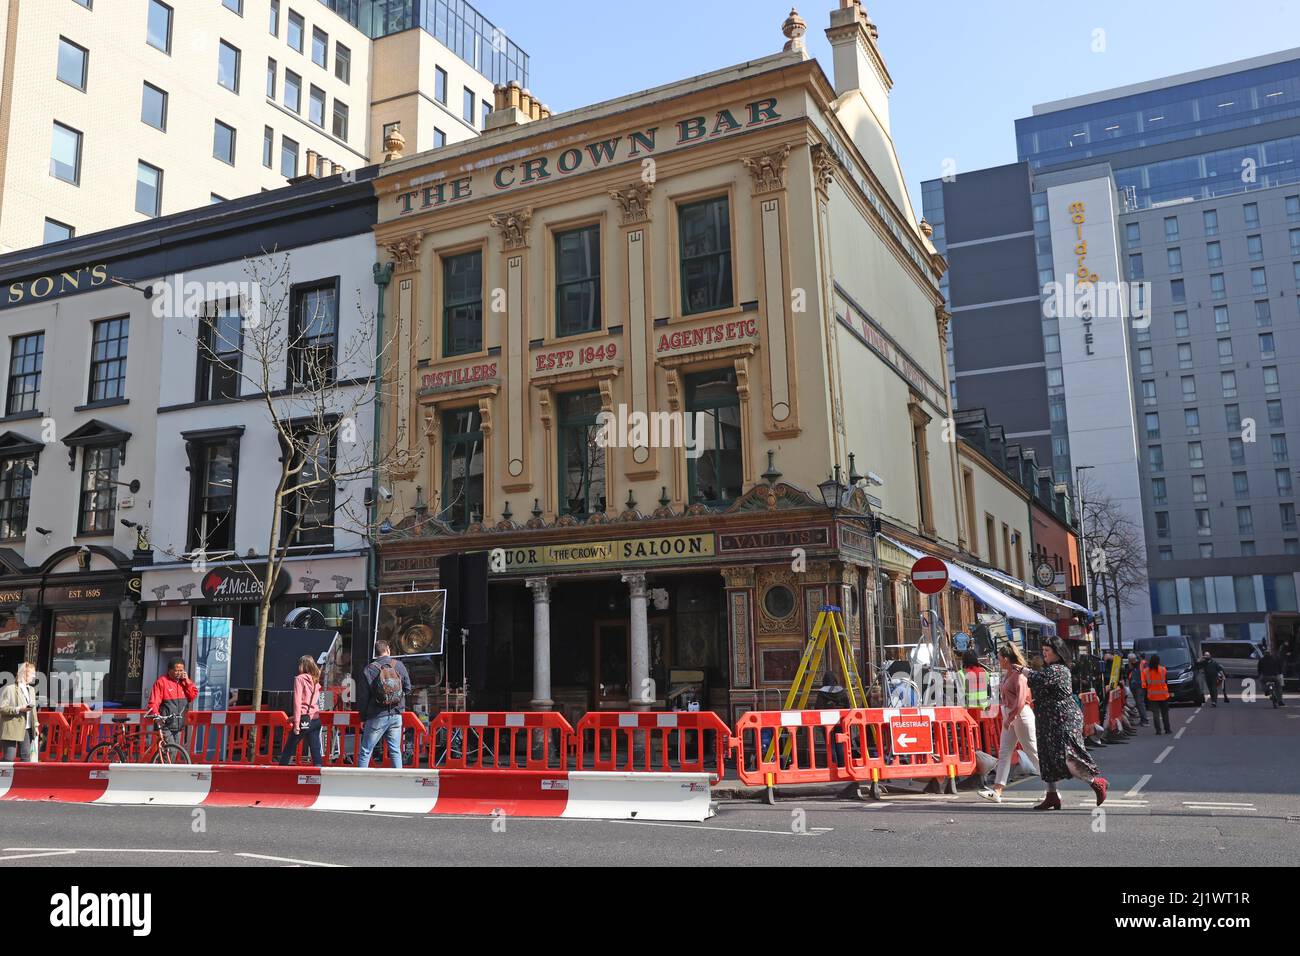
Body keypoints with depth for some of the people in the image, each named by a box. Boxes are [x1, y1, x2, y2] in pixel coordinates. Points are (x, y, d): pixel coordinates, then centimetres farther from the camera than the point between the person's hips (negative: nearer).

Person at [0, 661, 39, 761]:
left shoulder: (31, 689, 15)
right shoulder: (10, 688, -7)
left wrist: (35, 725, 15)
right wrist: (19, 709, -21)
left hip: (27, 729, 7)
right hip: (12, 729, -7)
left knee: (26, 756, 8)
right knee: (9, 757, -5)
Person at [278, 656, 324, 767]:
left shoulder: (300, 679, -4)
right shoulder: (316, 680, 13)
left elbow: (297, 701, -10)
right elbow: (317, 702, 12)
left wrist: (296, 723, -13)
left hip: (304, 719, -5)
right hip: (316, 719, 5)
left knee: (289, 748, 6)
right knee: (316, 750, 3)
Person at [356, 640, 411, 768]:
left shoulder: (369, 669, -7)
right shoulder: (399, 666, 0)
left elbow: (362, 697, -3)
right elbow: (408, 689, 8)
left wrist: (363, 718, 7)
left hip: (377, 717, -3)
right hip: (396, 715, 3)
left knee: (365, 751, 7)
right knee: (395, 750, 10)